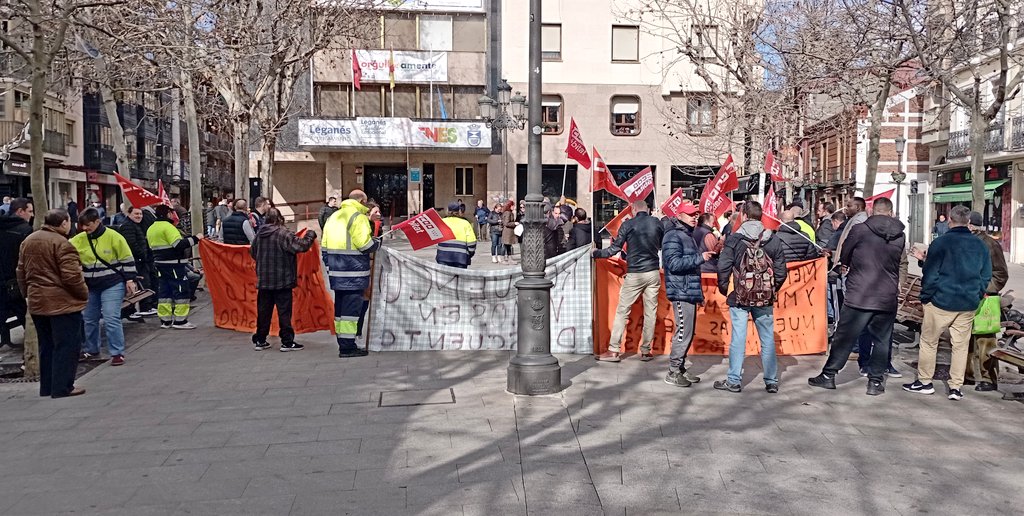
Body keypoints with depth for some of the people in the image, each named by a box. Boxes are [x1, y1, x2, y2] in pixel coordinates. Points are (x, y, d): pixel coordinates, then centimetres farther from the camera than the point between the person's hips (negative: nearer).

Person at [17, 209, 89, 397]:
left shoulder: (28, 241, 10)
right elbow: (71, 276, -21)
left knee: (47, 346, 17)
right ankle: (62, 387, 2)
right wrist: (84, 294, -7)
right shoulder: (62, 244, -17)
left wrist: (27, 294, 24)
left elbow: (21, 272, 16)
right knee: (66, 346, 0)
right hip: (62, 303, -8)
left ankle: (46, 387, 24)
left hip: (37, 303, 8)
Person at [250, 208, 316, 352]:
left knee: (263, 311, 12)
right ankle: (287, 341, 5)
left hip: (264, 280, 6)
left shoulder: (260, 233, 5)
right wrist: (310, 235, -3)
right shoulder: (283, 233, -14)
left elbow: (253, 252, 17)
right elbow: (301, 245, -20)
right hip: (282, 280, -6)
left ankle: (259, 340, 19)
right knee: (284, 311, 1)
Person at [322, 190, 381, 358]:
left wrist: (329, 267, 21)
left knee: (340, 307, 14)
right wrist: (377, 242, 3)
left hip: (337, 272, 8)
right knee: (351, 308, -4)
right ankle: (347, 347, -2)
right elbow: (365, 244, -17)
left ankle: (343, 343, 22)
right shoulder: (358, 217, -9)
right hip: (354, 273, -8)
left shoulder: (333, 217, 17)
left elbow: (325, 247, 17)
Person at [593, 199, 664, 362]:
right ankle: (646, 351, 12)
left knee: (622, 311, 2)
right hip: (653, 272, 3)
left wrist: (597, 253, 9)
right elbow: (663, 245, 16)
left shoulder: (628, 224, -5)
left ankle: (614, 351, 1)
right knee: (650, 312, 8)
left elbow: (615, 248, -4)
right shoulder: (657, 223, 4)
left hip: (634, 274, -3)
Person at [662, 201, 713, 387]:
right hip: (681, 292, -10)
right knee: (683, 331, -9)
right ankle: (673, 372, -2)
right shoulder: (673, 236, -10)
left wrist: (699, 294, 23)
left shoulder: (688, 235, 21)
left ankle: (680, 369, 20)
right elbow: (674, 264, -20)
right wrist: (700, 257, -19)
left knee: (688, 332, 12)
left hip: (690, 292, 10)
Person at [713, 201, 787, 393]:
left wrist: (723, 289, 6)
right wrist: (773, 290, 17)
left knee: (738, 338, 3)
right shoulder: (772, 241, 1)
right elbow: (781, 271, 2)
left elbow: (723, 267, -10)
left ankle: (733, 381, 8)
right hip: (765, 298, 2)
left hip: (740, 297, -2)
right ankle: (771, 381, 16)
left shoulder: (734, 239, -7)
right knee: (768, 339, 10)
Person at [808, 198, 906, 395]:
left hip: (859, 296, -3)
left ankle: (828, 375, 13)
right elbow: (900, 264, 12)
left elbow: (844, 258, 1)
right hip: (888, 298, 3)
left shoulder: (859, 230, -9)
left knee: (844, 337, 5)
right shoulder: (900, 236, 2)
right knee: (881, 340, 12)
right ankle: (875, 381, 16)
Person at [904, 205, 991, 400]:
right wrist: (976, 297, 19)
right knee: (961, 345, 10)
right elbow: (986, 276, 9)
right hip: (968, 305, 4)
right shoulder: (980, 245, 4)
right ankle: (956, 387, 12)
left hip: (941, 302, -4)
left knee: (929, 342, 9)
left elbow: (930, 274, -11)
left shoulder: (940, 242, -11)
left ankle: (924, 382, 14)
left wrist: (925, 297, 0)